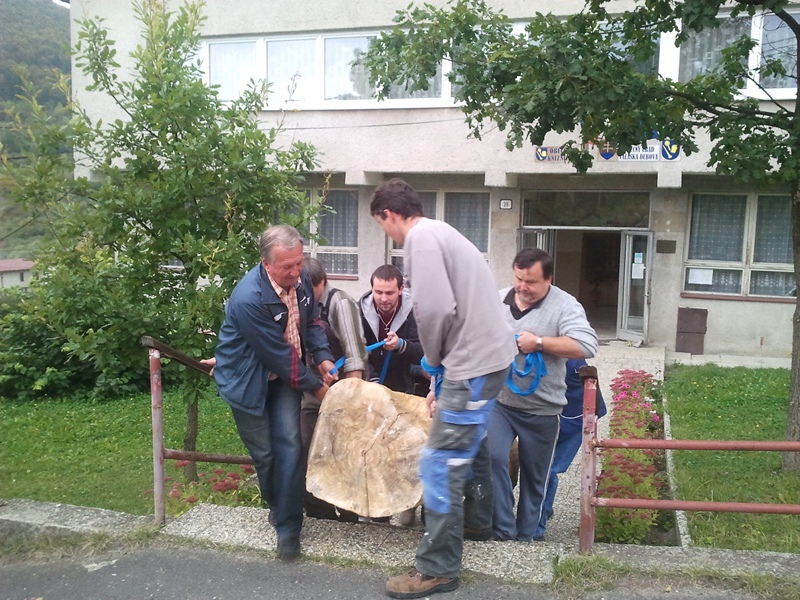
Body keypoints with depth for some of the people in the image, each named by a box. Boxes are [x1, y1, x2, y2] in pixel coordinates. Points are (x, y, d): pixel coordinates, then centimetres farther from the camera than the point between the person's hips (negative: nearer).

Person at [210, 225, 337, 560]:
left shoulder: (301, 280, -12)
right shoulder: (249, 299, -32)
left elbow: (310, 322, 7)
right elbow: (277, 355, -26)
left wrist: (323, 357, -9)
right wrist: (314, 386, -16)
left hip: (284, 374, 5)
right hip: (248, 379, -4)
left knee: (289, 445, -6)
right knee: (264, 453, 8)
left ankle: (288, 528, 5)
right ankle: (278, 505, 37)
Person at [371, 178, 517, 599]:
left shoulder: (421, 238, -13)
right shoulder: (439, 233, 17)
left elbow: (435, 309, -23)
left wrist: (433, 359, -3)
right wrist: (443, 374, 17)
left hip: (473, 363, -10)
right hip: (489, 355, 10)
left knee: (441, 463, -3)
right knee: (469, 442, 28)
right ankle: (479, 515, 49)